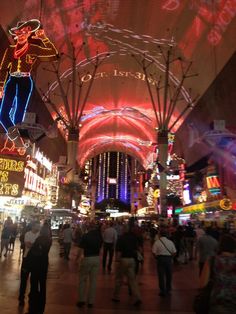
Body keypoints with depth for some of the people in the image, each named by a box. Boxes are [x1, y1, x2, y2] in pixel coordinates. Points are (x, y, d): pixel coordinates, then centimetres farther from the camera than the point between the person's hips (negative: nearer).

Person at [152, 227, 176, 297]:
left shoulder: (157, 242, -12)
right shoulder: (170, 242, -2)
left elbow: (154, 252, -12)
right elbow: (174, 252, -1)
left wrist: (157, 257, 4)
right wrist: (170, 257, 12)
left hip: (160, 259, -3)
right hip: (169, 259, 3)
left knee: (161, 275, 6)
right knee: (168, 275, 19)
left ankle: (163, 291, 10)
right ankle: (168, 290, 33)